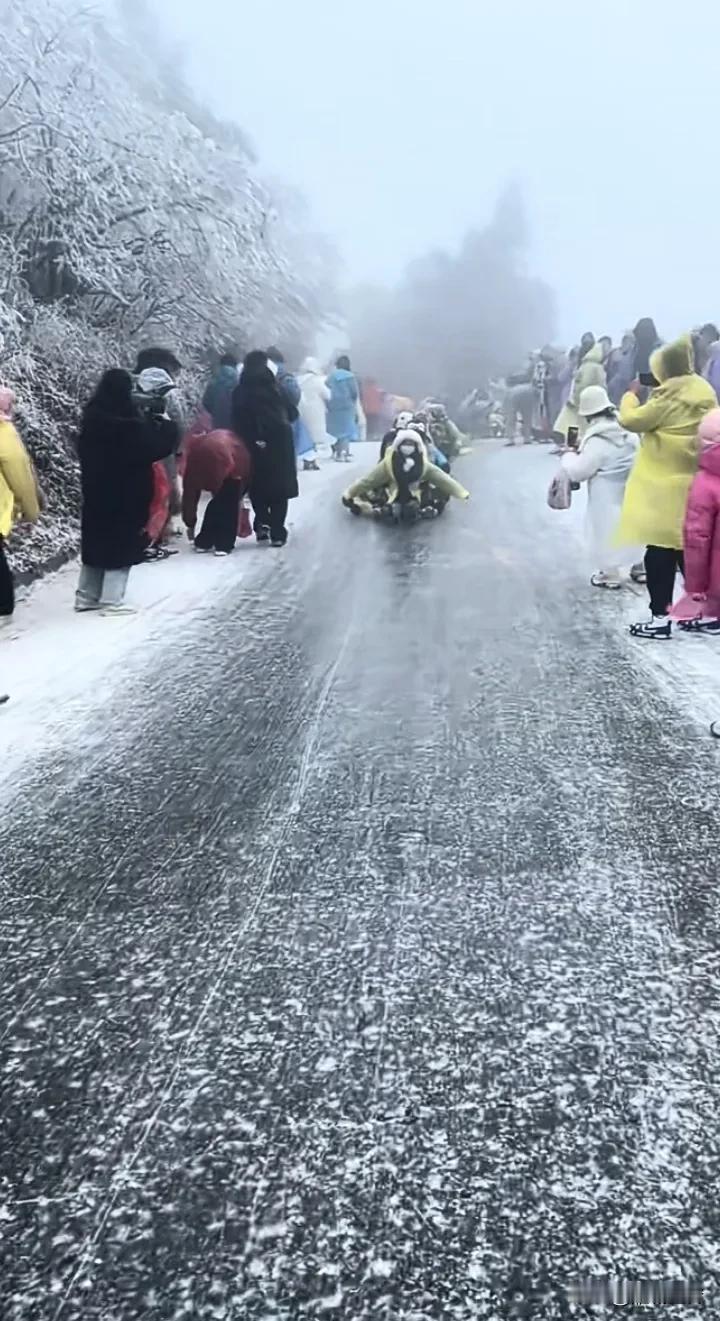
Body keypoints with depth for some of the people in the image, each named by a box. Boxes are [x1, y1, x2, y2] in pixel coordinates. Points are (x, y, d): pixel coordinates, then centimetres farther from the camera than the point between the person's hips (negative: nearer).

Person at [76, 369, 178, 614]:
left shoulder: (93, 416, 2)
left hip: (96, 488, 7)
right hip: (126, 491, -7)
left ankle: (87, 595, 22)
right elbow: (153, 446, -14)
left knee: (96, 538, 16)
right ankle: (112, 600, 2)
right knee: (122, 541, 2)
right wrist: (166, 424, 4)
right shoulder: (128, 421, -19)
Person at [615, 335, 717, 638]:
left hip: (664, 485, -8)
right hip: (692, 482, 8)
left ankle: (660, 617, -3)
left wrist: (631, 395, 8)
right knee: (688, 548, 15)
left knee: (660, 550, -4)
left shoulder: (669, 395, -16)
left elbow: (631, 420, -11)